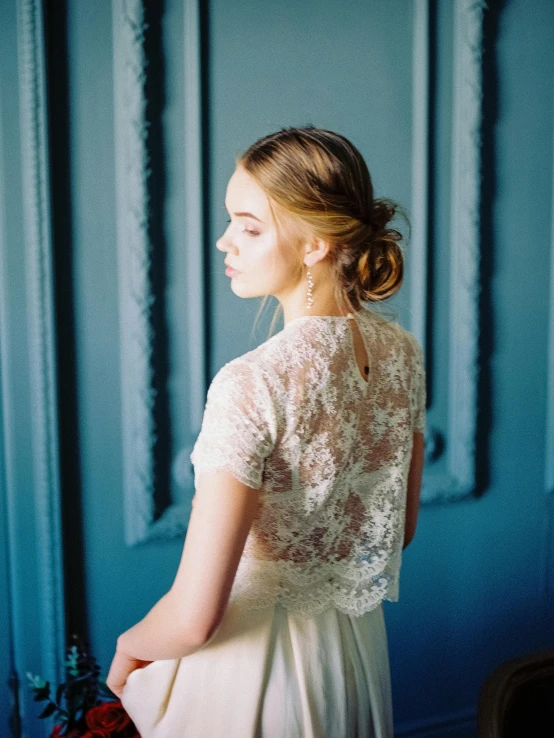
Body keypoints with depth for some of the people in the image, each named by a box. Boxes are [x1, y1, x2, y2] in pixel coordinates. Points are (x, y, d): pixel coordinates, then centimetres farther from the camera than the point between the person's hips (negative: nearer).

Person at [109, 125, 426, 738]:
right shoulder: (402, 350, -7)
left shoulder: (251, 385, -30)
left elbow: (193, 620, -28)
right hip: (359, 643, 6)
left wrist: (130, 644, -7)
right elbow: (401, 528, 6)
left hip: (254, 661, -6)